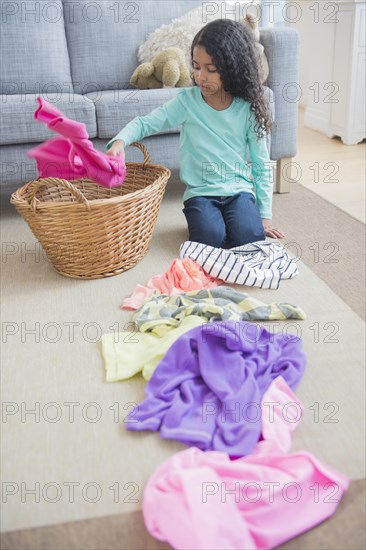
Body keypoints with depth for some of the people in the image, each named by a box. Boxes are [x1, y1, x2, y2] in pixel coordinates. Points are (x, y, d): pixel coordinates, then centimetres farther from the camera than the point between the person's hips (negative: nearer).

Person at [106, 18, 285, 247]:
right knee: (211, 239, -28)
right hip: (200, 192, -1)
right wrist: (120, 141, -23)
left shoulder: (248, 110, -1)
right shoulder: (186, 101, -2)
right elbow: (145, 123, -1)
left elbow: (262, 166, 3)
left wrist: (265, 215, -1)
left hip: (239, 190, 1)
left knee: (250, 237, -26)